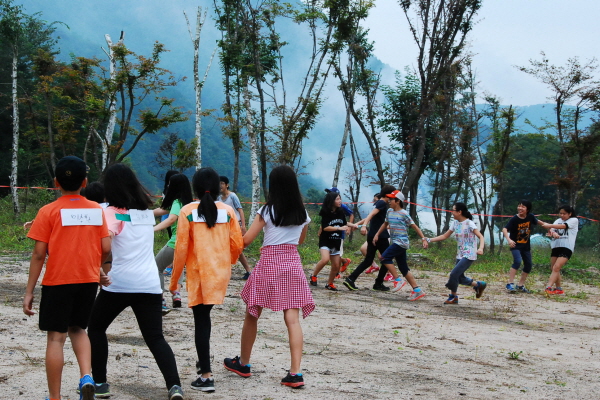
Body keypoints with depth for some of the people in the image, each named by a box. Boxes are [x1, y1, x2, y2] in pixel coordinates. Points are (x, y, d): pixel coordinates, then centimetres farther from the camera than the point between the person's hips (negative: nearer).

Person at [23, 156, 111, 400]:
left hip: (58, 281, -3)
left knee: (56, 337, 4)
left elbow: (39, 254, -8)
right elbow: (106, 249, 0)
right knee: (77, 329, 22)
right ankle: (86, 376, 0)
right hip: (89, 280, 4)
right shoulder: (96, 210, 3)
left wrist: (29, 292, -2)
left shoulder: (49, 211, -6)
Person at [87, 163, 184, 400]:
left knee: (96, 328, 18)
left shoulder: (112, 212, -4)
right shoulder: (146, 211, 14)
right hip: (149, 284, 4)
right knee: (155, 338, 4)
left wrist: (105, 269, -12)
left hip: (119, 283, -4)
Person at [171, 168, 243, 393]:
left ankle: (206, 376, -1)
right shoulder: (227, 211, 0)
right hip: (221, 273, 3)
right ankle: (204, 361, 28)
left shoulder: (188, 212, -7)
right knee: (204, 315, 22)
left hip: (199, 273, -3)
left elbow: (181, 248, -8)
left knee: (201, 320, 1)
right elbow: (237, 245, 1)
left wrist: (174, 279, 2)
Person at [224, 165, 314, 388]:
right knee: (292, 319, -2)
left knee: (251, 315, 13)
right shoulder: (302, 213, 5)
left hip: (268, 263, -3)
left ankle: (243, 364, 25)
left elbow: (246, 240, -7)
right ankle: (295, 373, -10)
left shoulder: (267, 210, -7)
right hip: (292, 263, 3)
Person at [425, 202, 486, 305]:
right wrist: (429, 240, 4)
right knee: (459, 278, 8)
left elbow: (480, 236, -19)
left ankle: (453, 296, 3)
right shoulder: (455, 223, 8)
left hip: (469, 255, -8)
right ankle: (479, 285, 28)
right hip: (460, 255, 8)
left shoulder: (469, 223, -12)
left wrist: (481, 248, -37)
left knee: (454, 274, -14)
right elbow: (445, 236, 14)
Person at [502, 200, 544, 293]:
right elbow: (504, 229, -24)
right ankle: (510, 284, -23)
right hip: (515, 245, -6)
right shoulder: (514, 219, -17)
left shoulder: (530, 217, -5)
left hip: (526, 246, 6)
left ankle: (520, 286, 22)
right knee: (517, 261, -26)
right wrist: (508, 240, -40)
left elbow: (538, 222, 15)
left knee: (528, 265, 8)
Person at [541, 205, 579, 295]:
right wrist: (552, 232, -23)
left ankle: (548, 287, -24)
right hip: (555, 247, 6)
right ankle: (559, 289, 21)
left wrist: (549, 225, -26)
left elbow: (563, 226, -16)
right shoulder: (558, 220, 18)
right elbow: (551, 229, 2)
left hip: (566, 248, -6)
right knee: (554, 269, 7)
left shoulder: (574, 220, 2)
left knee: (556, 268, -18)